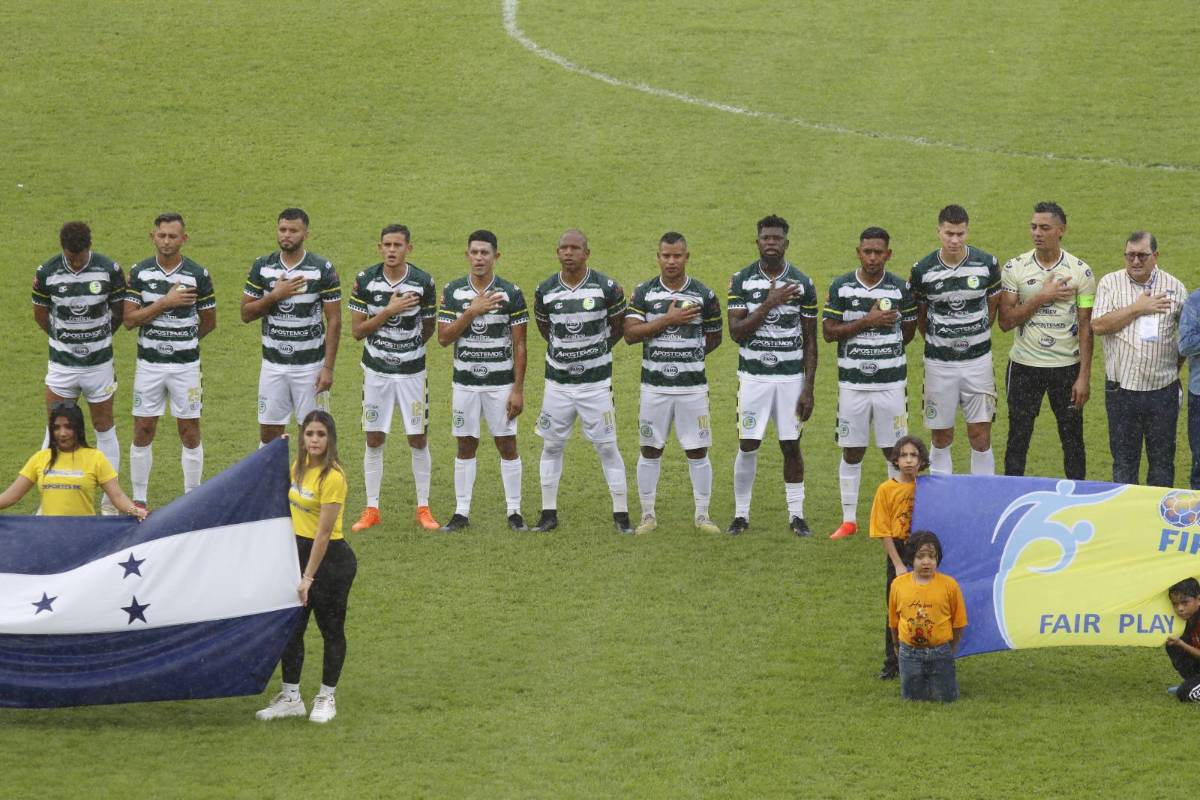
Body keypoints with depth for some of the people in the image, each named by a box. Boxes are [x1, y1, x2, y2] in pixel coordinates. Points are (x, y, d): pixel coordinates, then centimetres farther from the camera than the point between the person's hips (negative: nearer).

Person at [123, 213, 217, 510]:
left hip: (186, 365, -1)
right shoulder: (140, 272, -2)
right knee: (143, 430, 4)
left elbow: (209, 322, 5)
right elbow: (130, 319, -9)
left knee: (190, 431, 3)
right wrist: (165, 302, -17)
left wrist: (184, 341, 10)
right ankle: (139, 499, 15)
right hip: (148, 364, 1)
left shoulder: (198, 274, -4)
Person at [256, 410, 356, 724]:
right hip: (300, 550, 8)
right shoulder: (300, 466, 3)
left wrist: (308, 577, -19)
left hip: (330, 557, -8)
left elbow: (323, 533, -20)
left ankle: (327, 698, 19)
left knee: (331, 629, 6)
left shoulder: (332, 477, -20)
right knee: (291, 626, 8)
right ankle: (290, 697, 17)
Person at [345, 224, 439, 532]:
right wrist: (389, 311, -19)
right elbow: (357, 330, -8)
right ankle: (371, 509, 12)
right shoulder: (365, 280, -7)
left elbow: (428, 328, 4)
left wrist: (409, 350, 3)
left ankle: (423, 507, 14)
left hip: (412, 371, -1)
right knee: (374, 440, 4)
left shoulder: (423, 282, -8)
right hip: (376, 371, 1)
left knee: (418, 439, 3)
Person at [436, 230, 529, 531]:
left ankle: (514, 511, 8)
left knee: (507, 446, 1)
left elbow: (519, 345, -2)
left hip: (501, 382, -1)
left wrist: (518, 390, -6)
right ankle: (461, 512, 10)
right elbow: (443, 337, -4)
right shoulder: (453, 291, 1)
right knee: (466, 446, 5)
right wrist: (472, 312, -16)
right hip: (465, 381, 2)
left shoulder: (511, 293, -4)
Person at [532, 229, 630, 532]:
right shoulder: (546, 291, -2)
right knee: (551, 446, 7)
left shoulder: (606, 288, -9)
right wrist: (564, 350, 11)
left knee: (607, 448, 0)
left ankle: (621, 515, 6)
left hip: (596, 382, -2)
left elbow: (619, 324, 8)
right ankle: (549, 513, 16)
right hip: (557, 381, 2)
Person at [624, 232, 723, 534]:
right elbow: (630, 333, -9)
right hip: (654, 385, 0)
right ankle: (648, 515, 15)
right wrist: (668, 320, -16)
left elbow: (714, 338, 11)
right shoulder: (644, 293, 1)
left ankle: (702, 514, 12)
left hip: (692, 386, 0)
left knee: (698, 452, 2)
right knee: (650, 451, 5)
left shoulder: (704, 295, 1)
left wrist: (686, 356, 4)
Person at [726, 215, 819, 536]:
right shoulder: (741, 281, -1)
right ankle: (741, 514, 11)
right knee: (748, 446, 0)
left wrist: (808, 388, -2)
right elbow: (736, 332, -9)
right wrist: (769, 304, -18)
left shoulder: (802, 284, 0)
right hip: (753, 376, -1)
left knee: (791, 447, 4)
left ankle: (796, 514, 13)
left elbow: (810, 342, 3)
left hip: (792, 377, 1)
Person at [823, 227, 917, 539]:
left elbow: (908, 332, 9)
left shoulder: (901, 288, 0)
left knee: (895, 452, 4)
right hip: (852, 383, 0)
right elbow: (829, 332, -6)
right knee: (851, 453, 6)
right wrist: (868, 321, -14)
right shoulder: (841, 287, -1)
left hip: (891, 382, 0)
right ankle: (849, 520, 13)